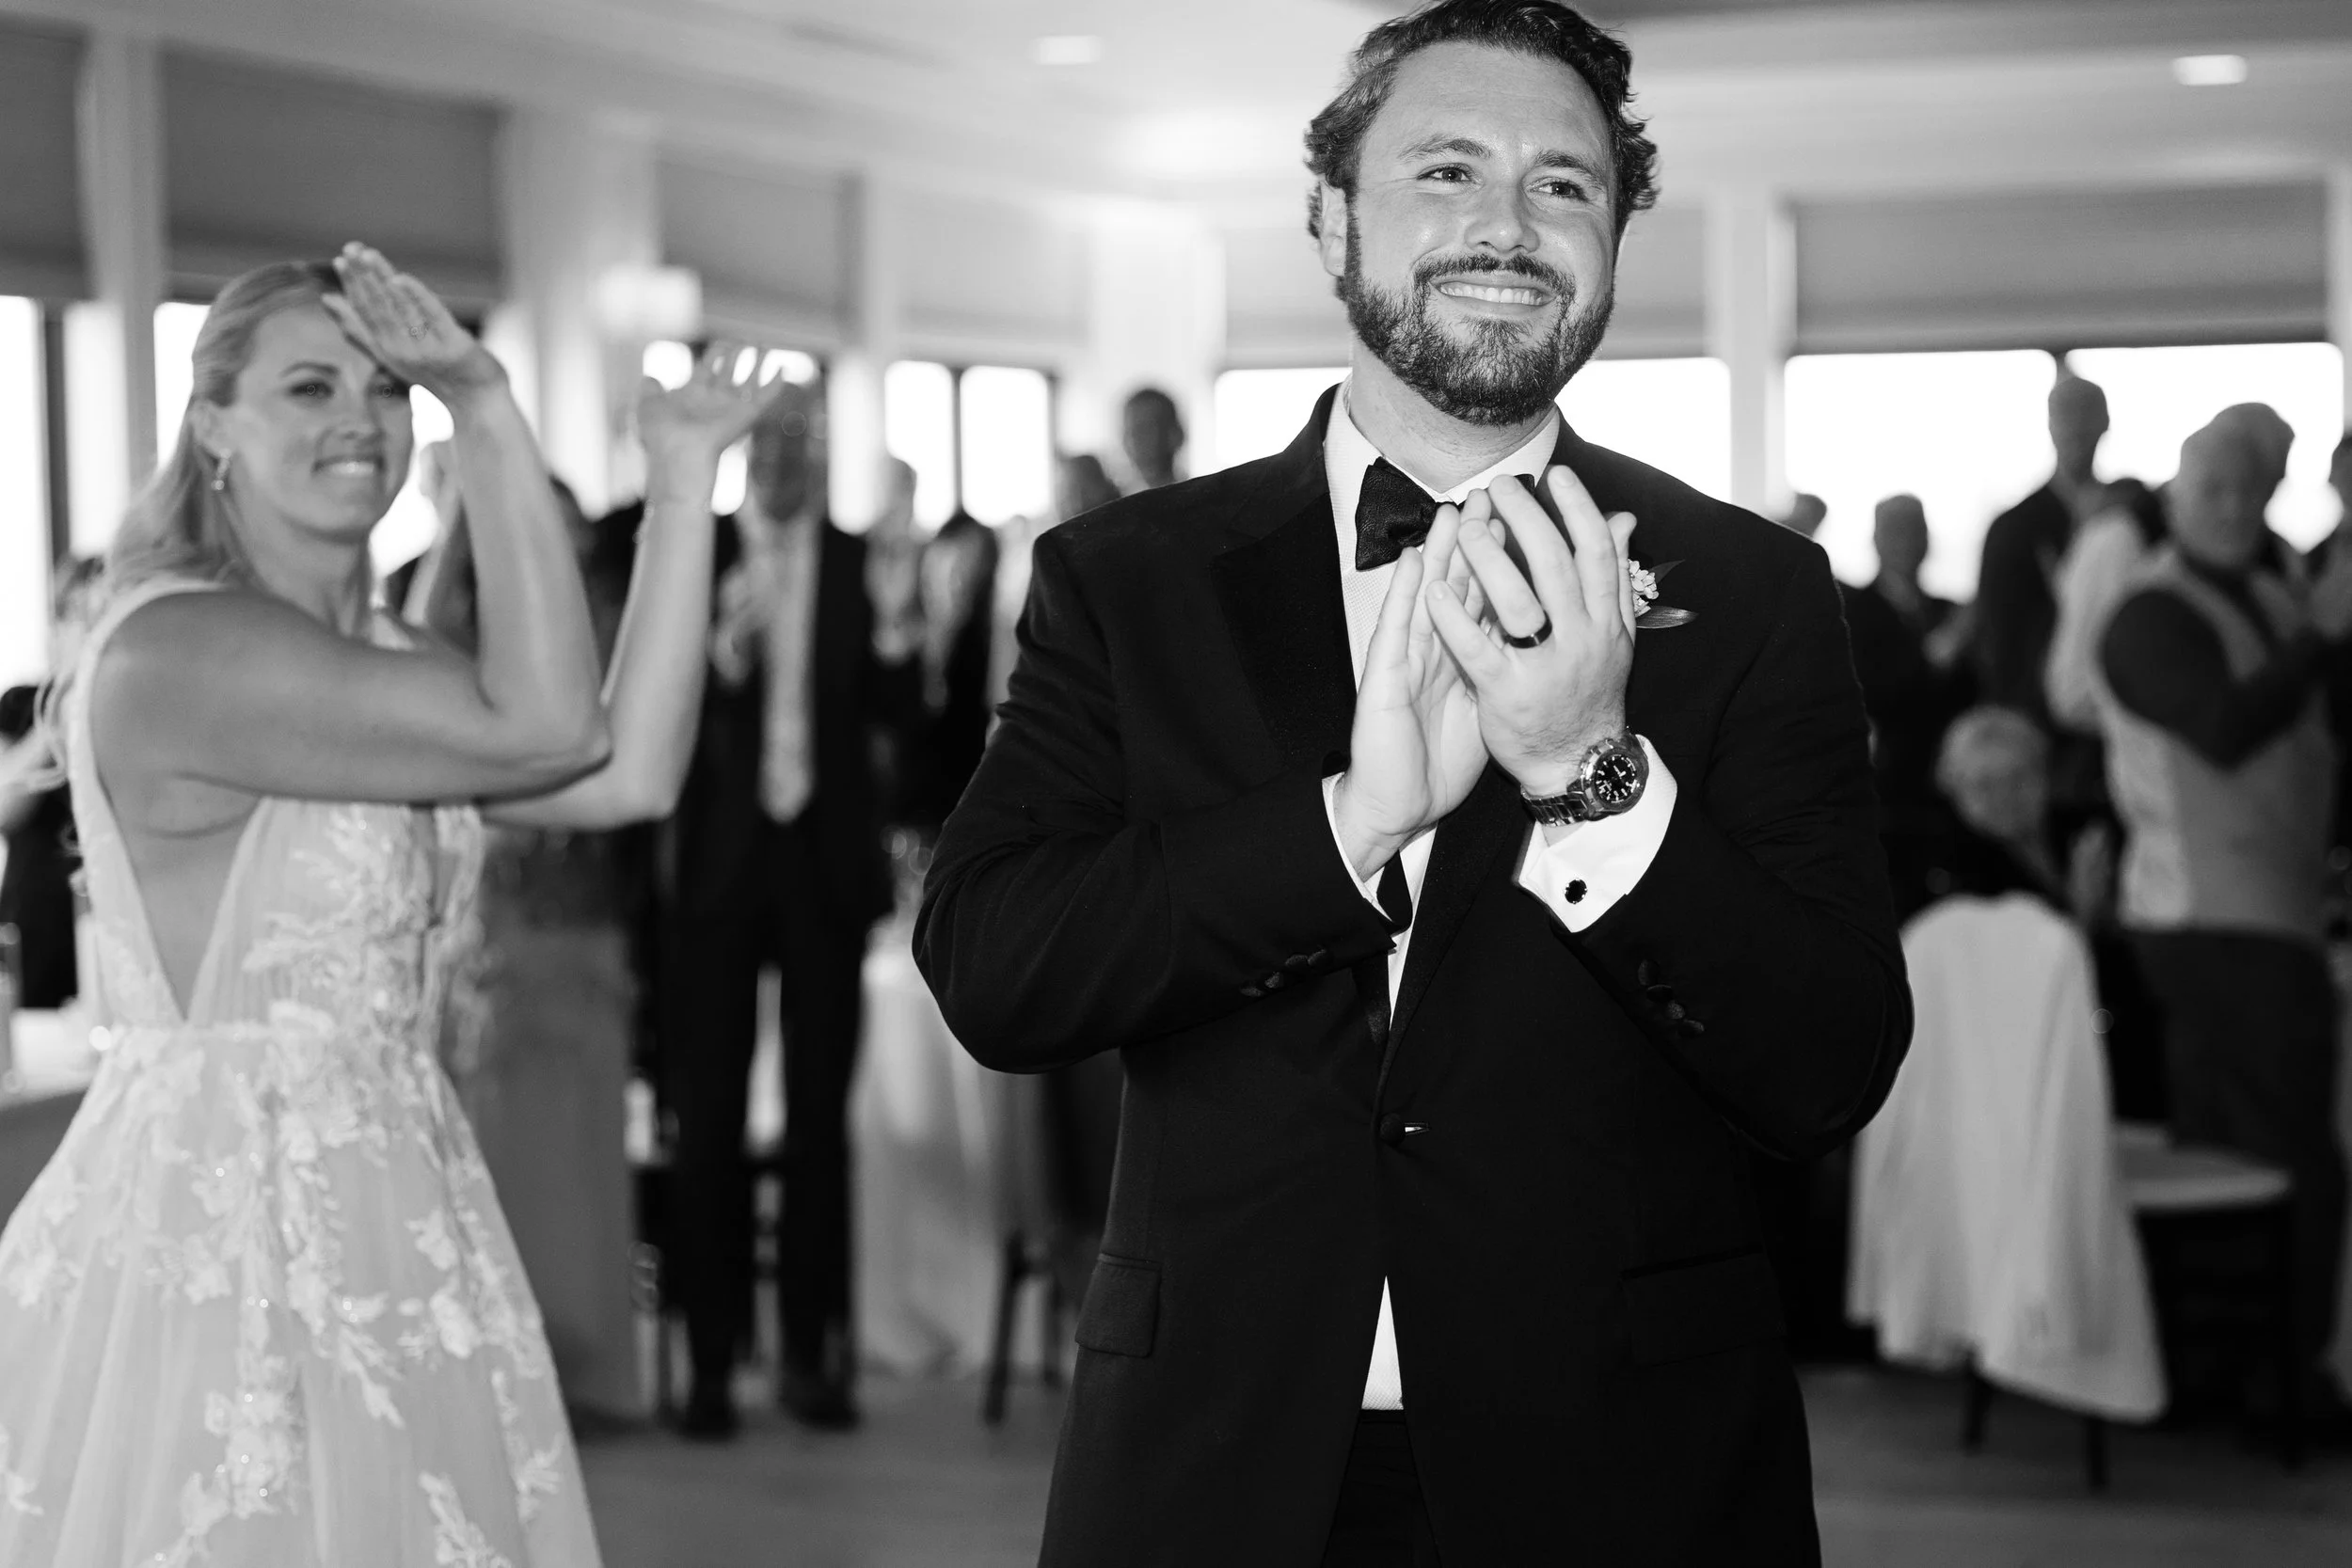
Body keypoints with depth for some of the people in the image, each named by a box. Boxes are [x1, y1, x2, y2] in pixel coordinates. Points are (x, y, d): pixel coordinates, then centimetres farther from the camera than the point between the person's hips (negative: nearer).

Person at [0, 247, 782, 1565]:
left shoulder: (380, 665, 12)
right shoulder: (174, 648, -15)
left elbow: (623, 777, -2)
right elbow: (542, 726, -20)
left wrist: (688, 480, 1)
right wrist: (496, 415, -16)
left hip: (388, 1229, 8)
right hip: (218, 1241, -8)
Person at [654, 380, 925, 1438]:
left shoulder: (863, 560, 3)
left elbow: (899, 716, -4)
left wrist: (894, 619, -21)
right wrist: (728, 640, -27)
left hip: (827, 865, 1)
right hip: (717, 867, -1)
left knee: (821, 1112, 5)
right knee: (707, 1118, 1)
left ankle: (812, 1351, 12)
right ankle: (710, 1360, 6)